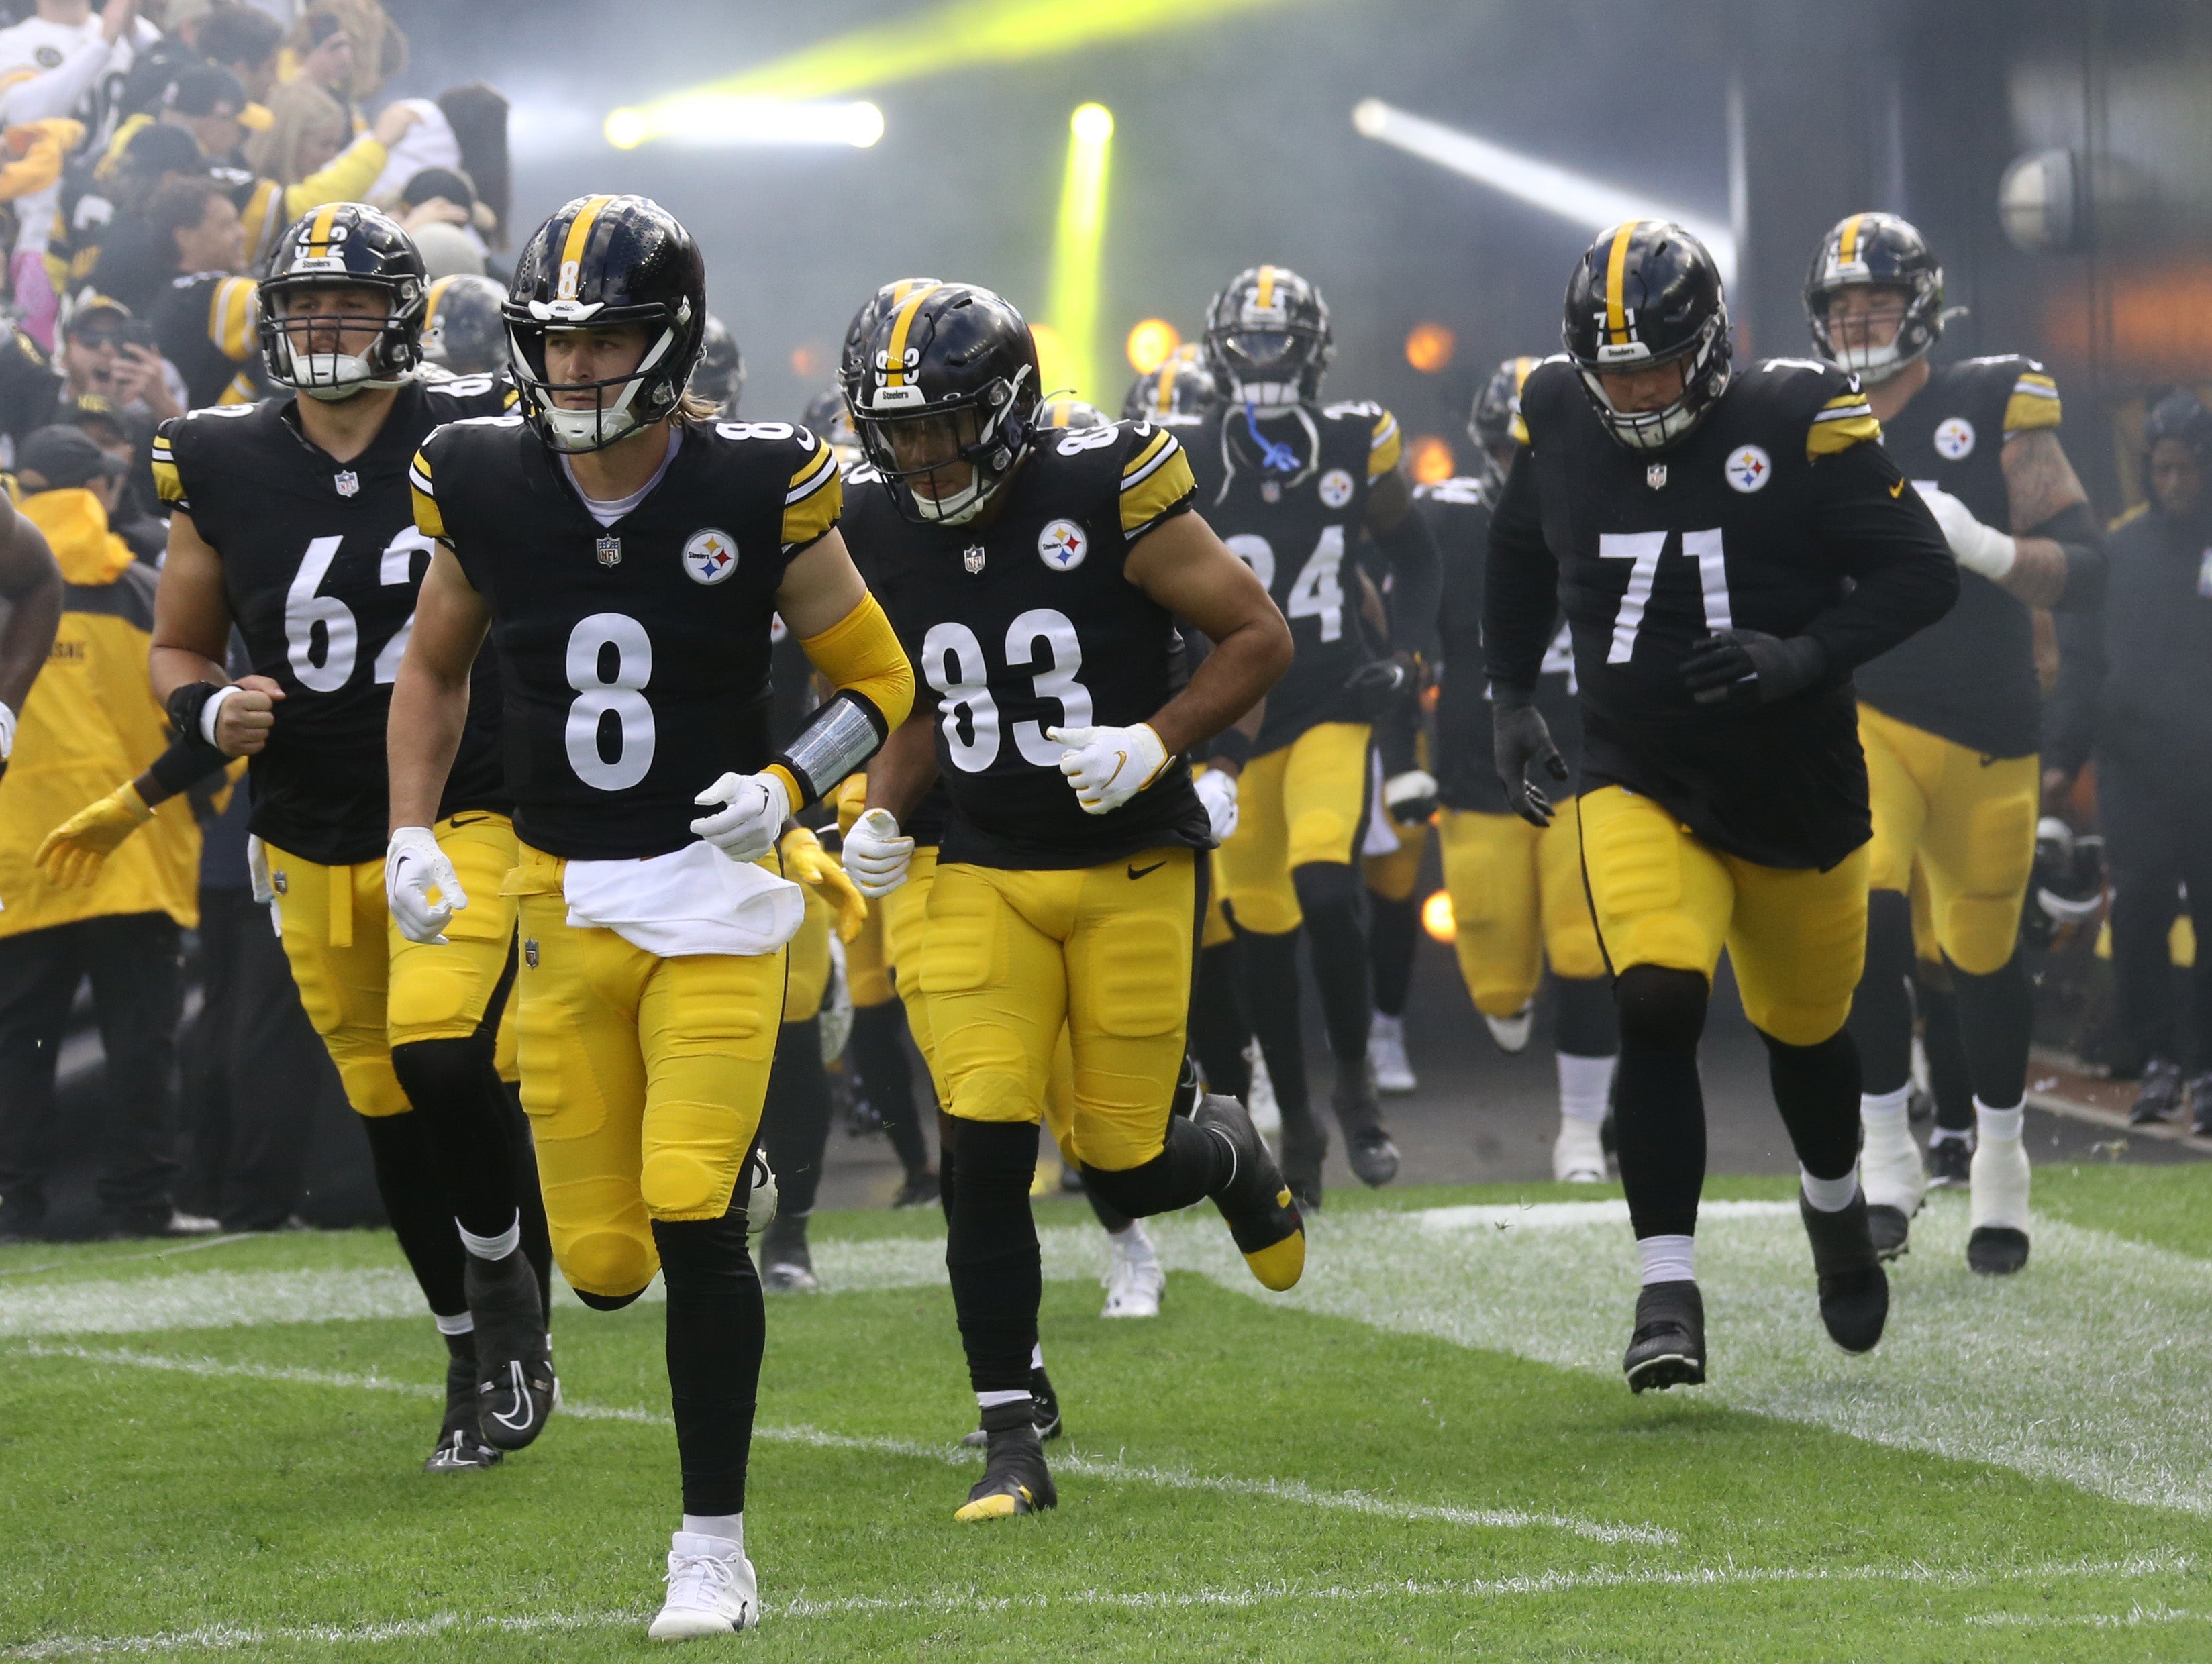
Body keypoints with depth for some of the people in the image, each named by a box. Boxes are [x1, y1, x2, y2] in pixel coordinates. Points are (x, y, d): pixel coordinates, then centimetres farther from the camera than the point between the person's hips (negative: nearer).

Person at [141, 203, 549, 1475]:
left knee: (443, 1053, -24)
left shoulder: (479, 448, -6)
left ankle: (513, 1290, -1)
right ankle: (478, 1363, 25)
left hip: (465, 818, -4)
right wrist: (210, 710, -10)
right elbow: (178, 649, 12)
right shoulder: (223, 471, 1)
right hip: (313, 840, 4)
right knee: (391, 1117, 9)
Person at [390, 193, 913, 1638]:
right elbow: (436, 667, 17)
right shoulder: (487, 488, -1)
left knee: (695, 1223, -15)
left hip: (714, 894, -3)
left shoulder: (756, 491, -9)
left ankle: (716, 1546, -3)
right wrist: (412, 831, 4)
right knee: (603, 1262, 2)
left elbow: (879, 680, 1)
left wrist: (787, 786, -17)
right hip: (561, 905, 3)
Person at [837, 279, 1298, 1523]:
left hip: (1132, 865, -3)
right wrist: (884, 814, -1)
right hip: (987, 877, 3)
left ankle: (1232, 1154, 39)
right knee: (985, 1155, -10)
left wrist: (1156, 743, -21)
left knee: (1127, 1170, 1)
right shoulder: (892, 536, 0)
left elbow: (1261, 638, -8)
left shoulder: (1104, 497, -15)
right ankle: (1013, 1448, -3)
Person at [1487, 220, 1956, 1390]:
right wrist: (1509, 697, 10)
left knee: (1803, 1029, 18)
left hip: (1797, 795, 0)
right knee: (1658, 1008, -23)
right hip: (1639, 782, 0)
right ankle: (1668, 1291, -19)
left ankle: (1836, 1205, 51)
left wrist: (1806, 654, -26)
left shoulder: (1796, 420, -14)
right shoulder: (1557, 420, -4)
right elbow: (1519, 557, 17)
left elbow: (1922, 574, -12)